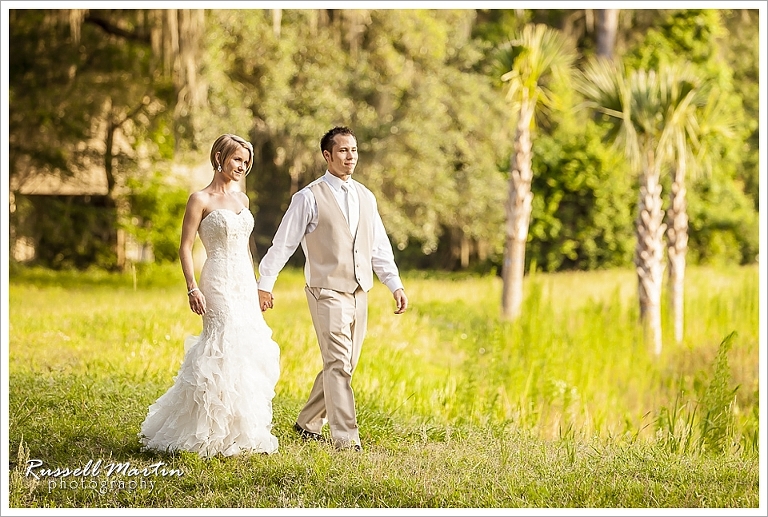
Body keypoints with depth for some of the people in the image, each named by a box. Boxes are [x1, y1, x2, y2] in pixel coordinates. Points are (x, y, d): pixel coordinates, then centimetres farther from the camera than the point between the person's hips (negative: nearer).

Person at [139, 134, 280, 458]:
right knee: (226, 353, -10)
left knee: (250, 354, 6)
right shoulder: (201, 200, -6)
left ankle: (245, 431, 16)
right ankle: (222, 435, -1)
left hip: (245, 285, 7)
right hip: (219, 283, -7)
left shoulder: (241, 199, 15)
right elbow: (185, 248, -9)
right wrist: (192, 289, -19)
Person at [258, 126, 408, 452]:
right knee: (338, 364, -13)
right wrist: (265, 284, -4)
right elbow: (283, 243, -3)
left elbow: (379, 247, 16)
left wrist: (395, 285, 8)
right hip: (327, 291, -6)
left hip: (359, 293, 6)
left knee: (344, 365, 12)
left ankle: (308, 423, 28)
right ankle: (345, 438, -12)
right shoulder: (309, 198, -5)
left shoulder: (366, 198, 13)